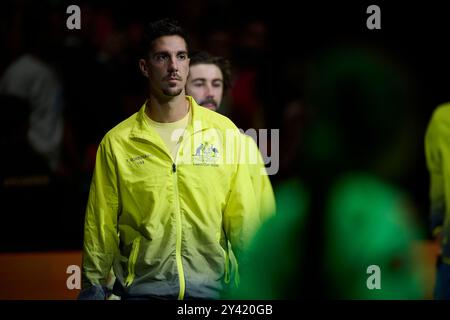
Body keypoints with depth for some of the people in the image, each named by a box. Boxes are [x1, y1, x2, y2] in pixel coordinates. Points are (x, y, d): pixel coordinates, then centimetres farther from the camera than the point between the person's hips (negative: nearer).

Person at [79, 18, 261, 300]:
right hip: (142, 287, -1)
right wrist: (94, 289, 1)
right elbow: (102, 225, 3)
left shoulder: (224, 131, 2)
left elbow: (243, 218, 3)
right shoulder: (117, 142, 0)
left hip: (211, 286, 1)